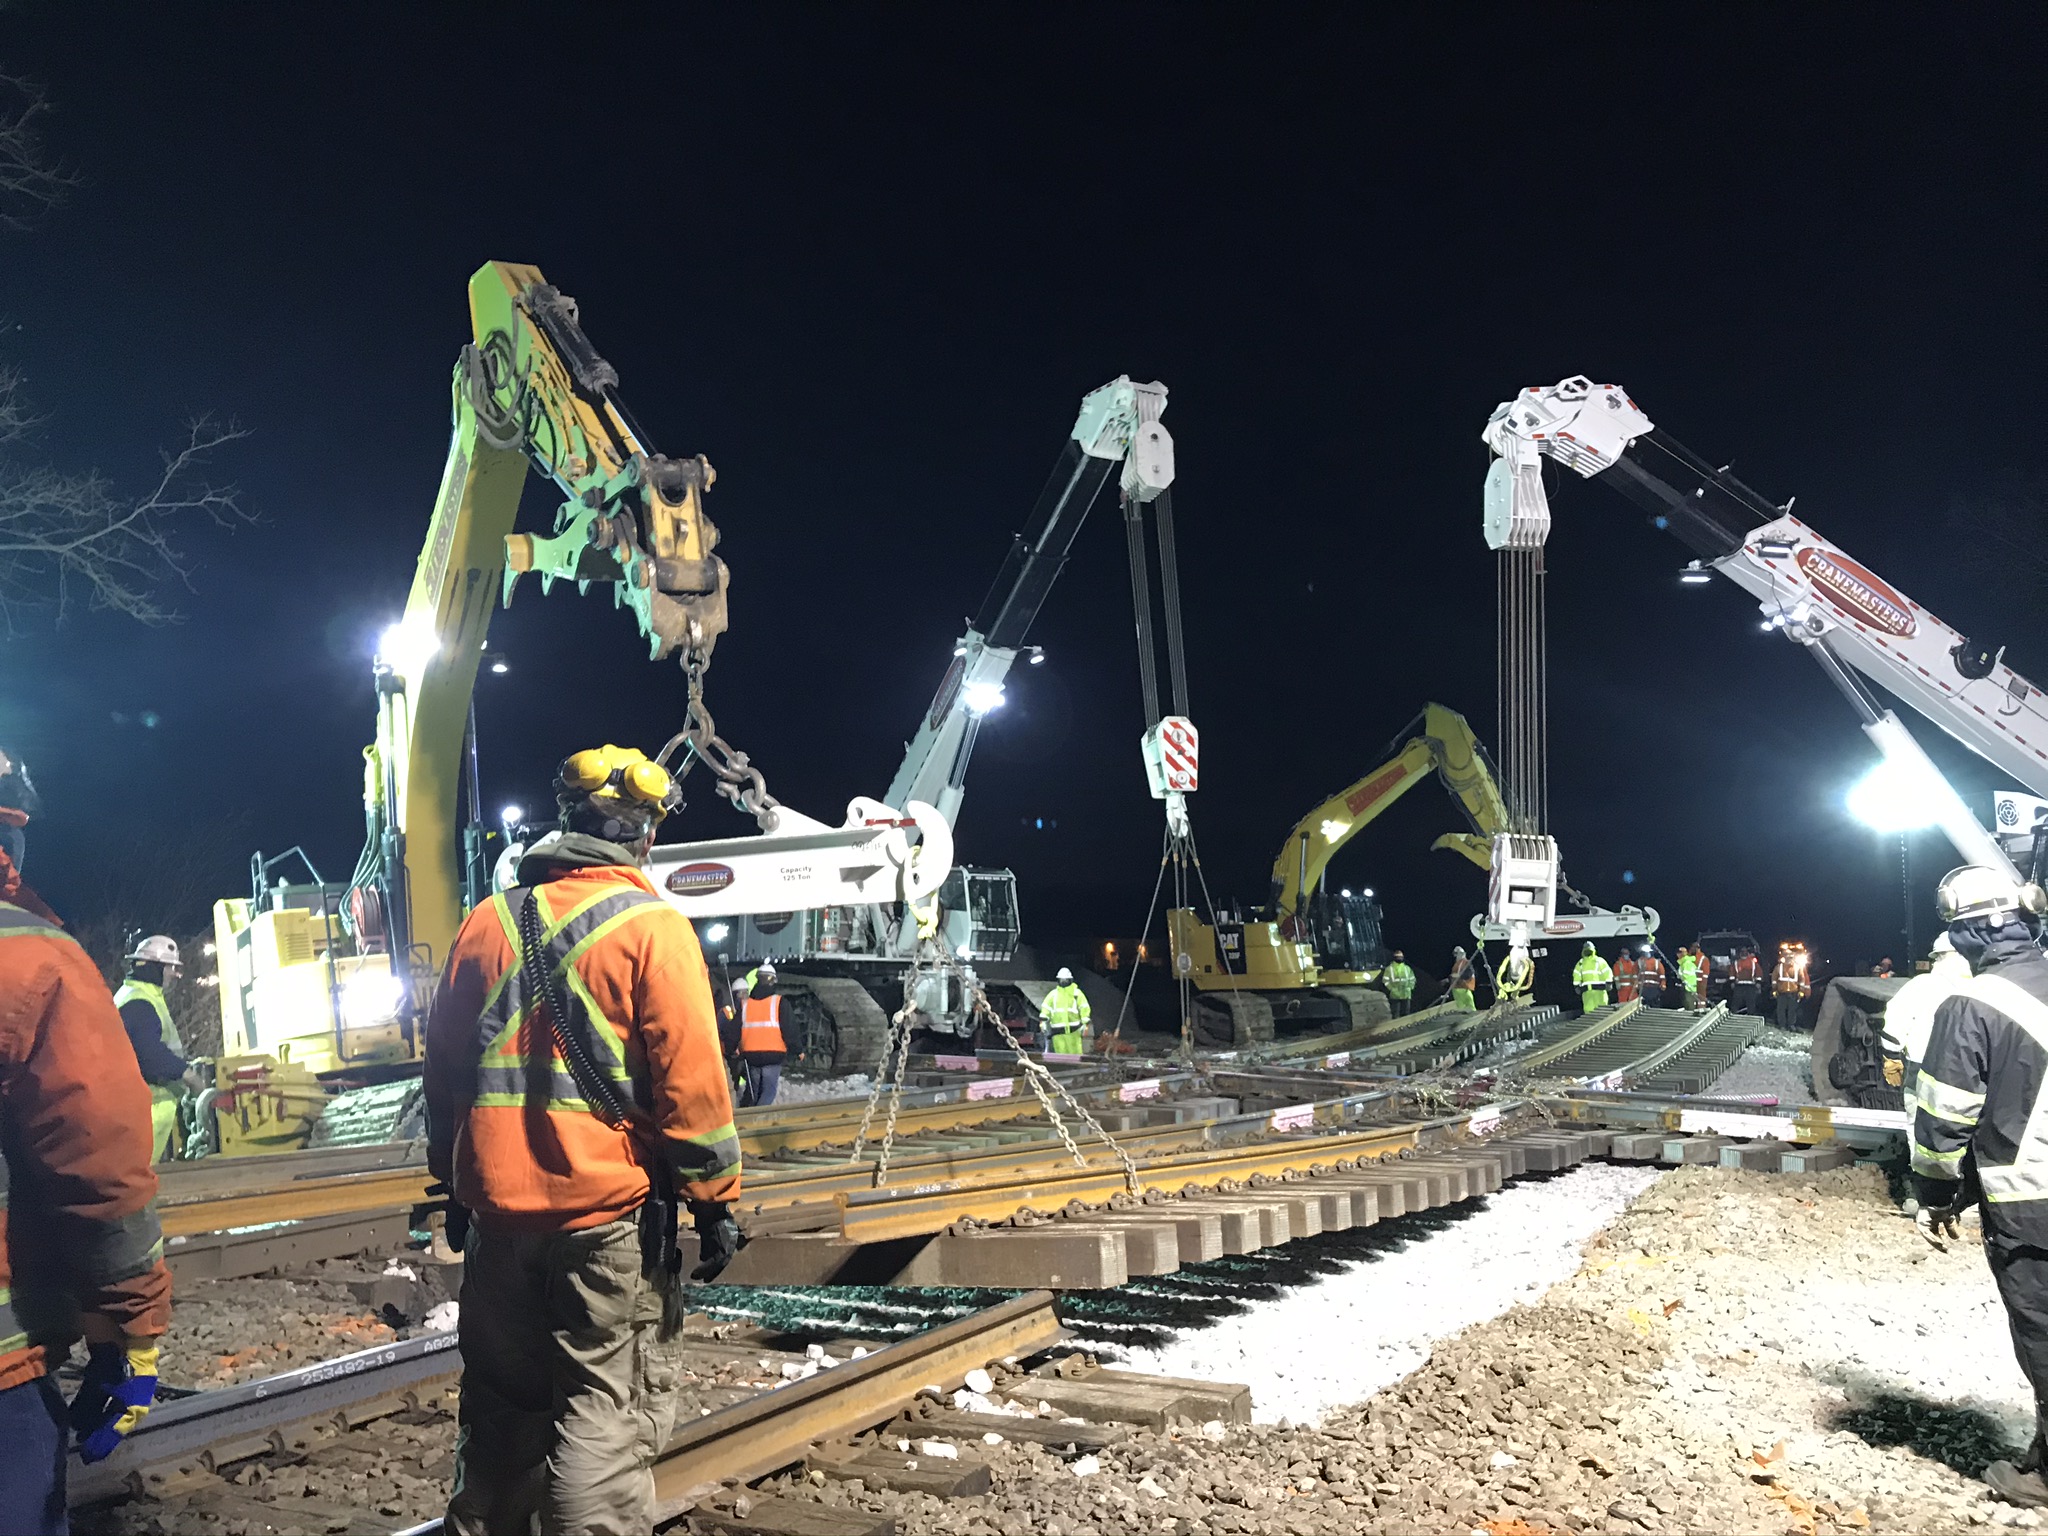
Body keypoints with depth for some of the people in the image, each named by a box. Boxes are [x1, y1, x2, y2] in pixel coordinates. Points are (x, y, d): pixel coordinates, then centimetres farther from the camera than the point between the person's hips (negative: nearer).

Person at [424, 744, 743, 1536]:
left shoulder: (487, 923, 7)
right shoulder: (650, 927, -10)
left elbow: (445, 1069, 13)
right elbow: (690, 1079, -13)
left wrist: (453, 1179, 23)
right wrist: (715, 1197, -5)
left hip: (498, 1204, 6)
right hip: (611, 1210, -5)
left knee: (500, 1401, 20)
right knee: (608, 1404, 1)